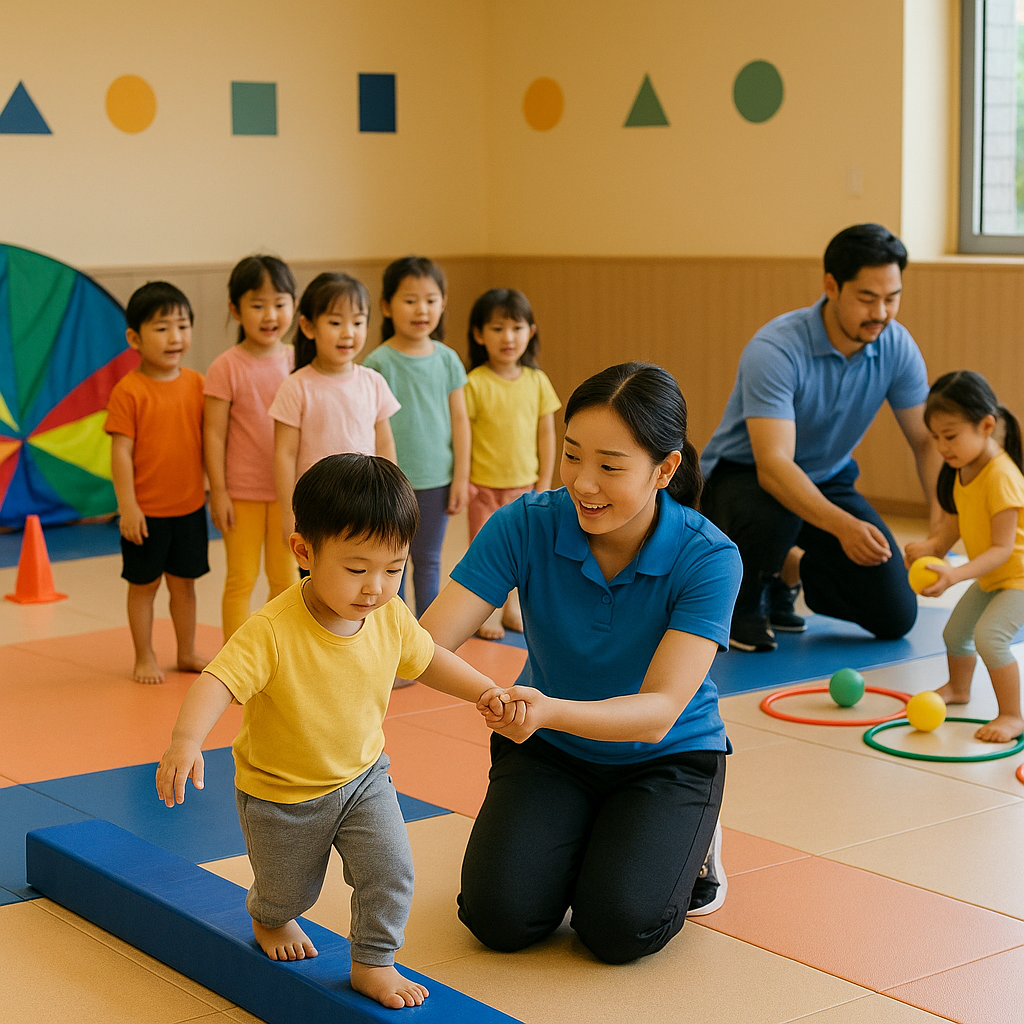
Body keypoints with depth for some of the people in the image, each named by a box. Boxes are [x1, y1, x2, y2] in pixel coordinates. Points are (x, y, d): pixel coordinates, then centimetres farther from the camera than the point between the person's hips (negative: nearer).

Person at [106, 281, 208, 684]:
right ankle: (145, 658, 22)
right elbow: (121, 451, -13)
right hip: (146, 511, -4)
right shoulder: (129, 391, -13)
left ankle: (187, 653, 29)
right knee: (144, 584, 9)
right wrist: (127, 505, -16)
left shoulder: (196, 383, 1)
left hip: (190, 506, 4)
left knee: (184, 582, 15)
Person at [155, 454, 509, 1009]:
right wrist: (186, 740, -61)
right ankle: (268, 920, 55)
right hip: (281, 794, -3)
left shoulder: (392, 616, -15)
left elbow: (426, 658, 5)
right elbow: (217, 681, -44)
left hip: (363, 776, 3)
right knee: (288, 892, 18)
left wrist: (483, 689, -8)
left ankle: (373, 964, 14)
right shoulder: (272, 631, -34)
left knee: (390, 869, -11)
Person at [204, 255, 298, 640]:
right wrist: (218, 491, -10)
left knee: (286, 578, 11)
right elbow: (214, 433, -8)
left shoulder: (297, 362, 0)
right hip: (242, 492, -3)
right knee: (241, 579, 6)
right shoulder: (227, 367, -10)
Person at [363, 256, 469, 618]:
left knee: (428, 560, 12)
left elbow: (459, 420, 5)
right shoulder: (378, 363, -9)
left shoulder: (447, 359, 1)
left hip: (437, 479, 3)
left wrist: (461, 476, 3)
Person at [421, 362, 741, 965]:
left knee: (619, 927, -23)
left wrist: (550, 711, -52)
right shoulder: (527, 526, -20)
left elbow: (660, 710, -33)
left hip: (667, 757, -2)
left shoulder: (708, 559, -25)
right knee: (500, 916, -18)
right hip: (548, 753, 2)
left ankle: (692, 840, 11)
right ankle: (582, 840, 16)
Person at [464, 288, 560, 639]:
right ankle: (487, 612, 18)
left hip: (525, 485, 3)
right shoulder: (475, 384, -12)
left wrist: (544, 482, 2)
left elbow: (546, 433, 4)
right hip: (485, 486, -3)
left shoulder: (537, 381, -1)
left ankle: (511, 607, 28)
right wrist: (463, 480, -12)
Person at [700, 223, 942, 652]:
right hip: (742, 473, -5)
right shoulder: (775, 350, -31)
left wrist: (942, 518, -25)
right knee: (771, 517, -42)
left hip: (827, 479, 5)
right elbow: (773, 465, -39)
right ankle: (741, 603, -8)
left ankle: (791, 569, 20)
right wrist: (843, 526, -52)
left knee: (895, 616, -7)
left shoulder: (897, 347, -13)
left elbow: (927, 440, -6)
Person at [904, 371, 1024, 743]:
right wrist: (932, 545, -14)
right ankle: (957, 688, 50)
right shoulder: (963, 469, -4)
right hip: (990, 576, 10)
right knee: (955, 632, 22)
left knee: (989, 635, -28)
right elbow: (955, 520, 6)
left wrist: (956, 574, -43)